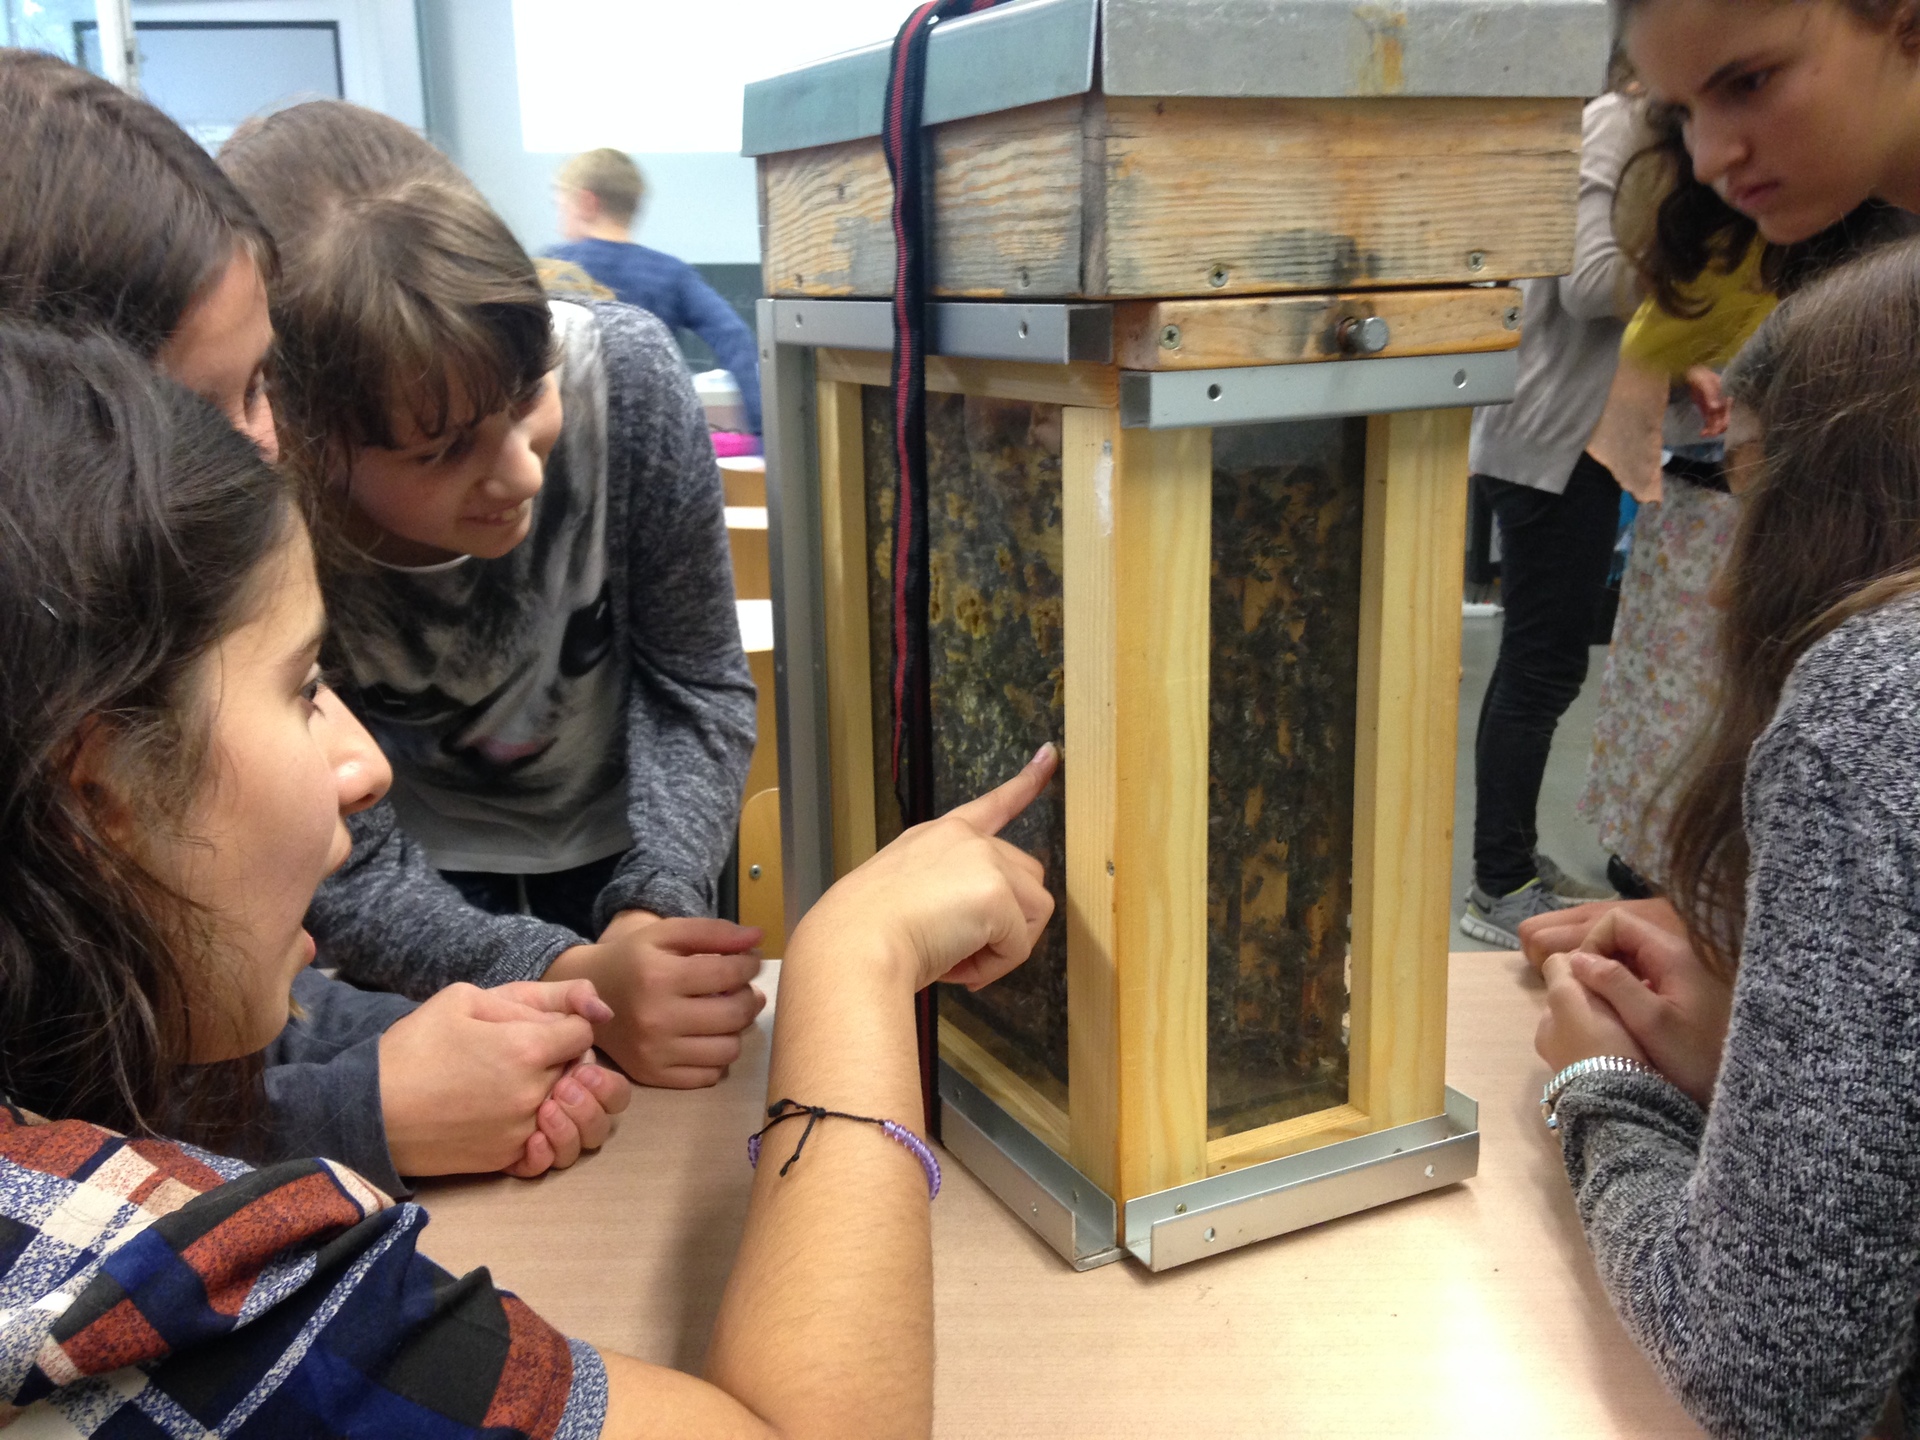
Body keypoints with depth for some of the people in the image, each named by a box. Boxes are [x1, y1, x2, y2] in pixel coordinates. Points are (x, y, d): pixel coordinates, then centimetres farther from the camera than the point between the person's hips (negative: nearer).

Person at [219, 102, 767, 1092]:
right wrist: (569, 982, -37)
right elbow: (348, 873, -22)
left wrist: (658, 904, -29)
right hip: (425, 880, -1)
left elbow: (695, 685, -14)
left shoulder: (627, 373, -28)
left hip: (627, 849, 2)